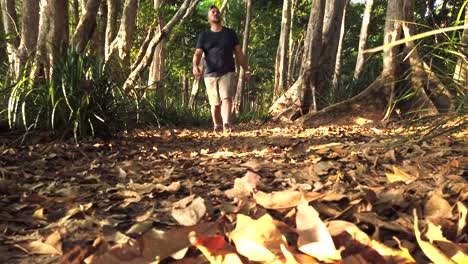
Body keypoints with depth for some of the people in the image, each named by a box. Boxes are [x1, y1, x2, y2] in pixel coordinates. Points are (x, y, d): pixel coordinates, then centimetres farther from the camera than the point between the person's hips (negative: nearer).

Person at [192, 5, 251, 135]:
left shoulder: (230, 33, 12)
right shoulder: (204, 35, 9)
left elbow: (239, 53, 13)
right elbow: (198, 53, -4)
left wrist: (246, 70, 8)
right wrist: (195, 66, -25)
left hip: (228, 73, -1)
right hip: (210, 75, 1)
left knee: (227, 98, -21)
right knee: (215, 104, 6)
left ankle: (227, 125, -35)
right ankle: (217, 128, 23)